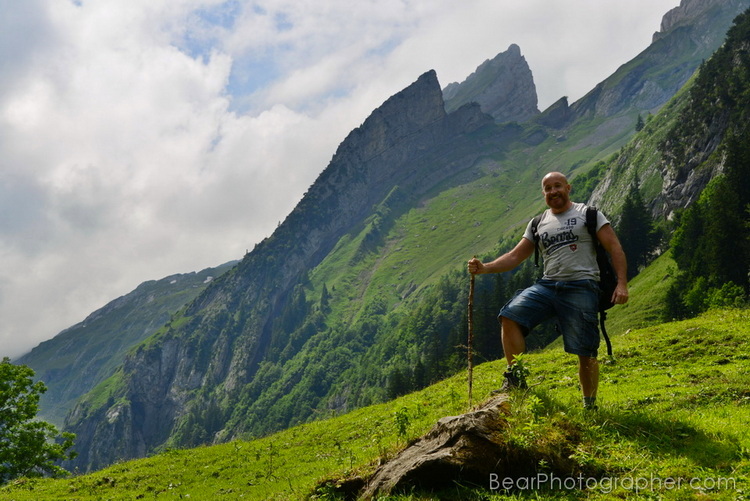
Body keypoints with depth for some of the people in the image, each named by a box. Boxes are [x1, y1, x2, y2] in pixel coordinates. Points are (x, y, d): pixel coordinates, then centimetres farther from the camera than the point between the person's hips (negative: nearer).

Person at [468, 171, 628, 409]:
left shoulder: (588, 214, 6)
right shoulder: (538, 224, 18)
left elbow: (615, 248, 1)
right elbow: (515, 256, 14)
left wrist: (622, 283, -13)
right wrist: (484, 267, -3)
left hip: (581, 287, -4)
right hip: (547, 285, 4)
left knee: (586, 352, -5)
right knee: (510, 316, -19)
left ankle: (590, 406, 13)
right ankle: (515, 380, -12)